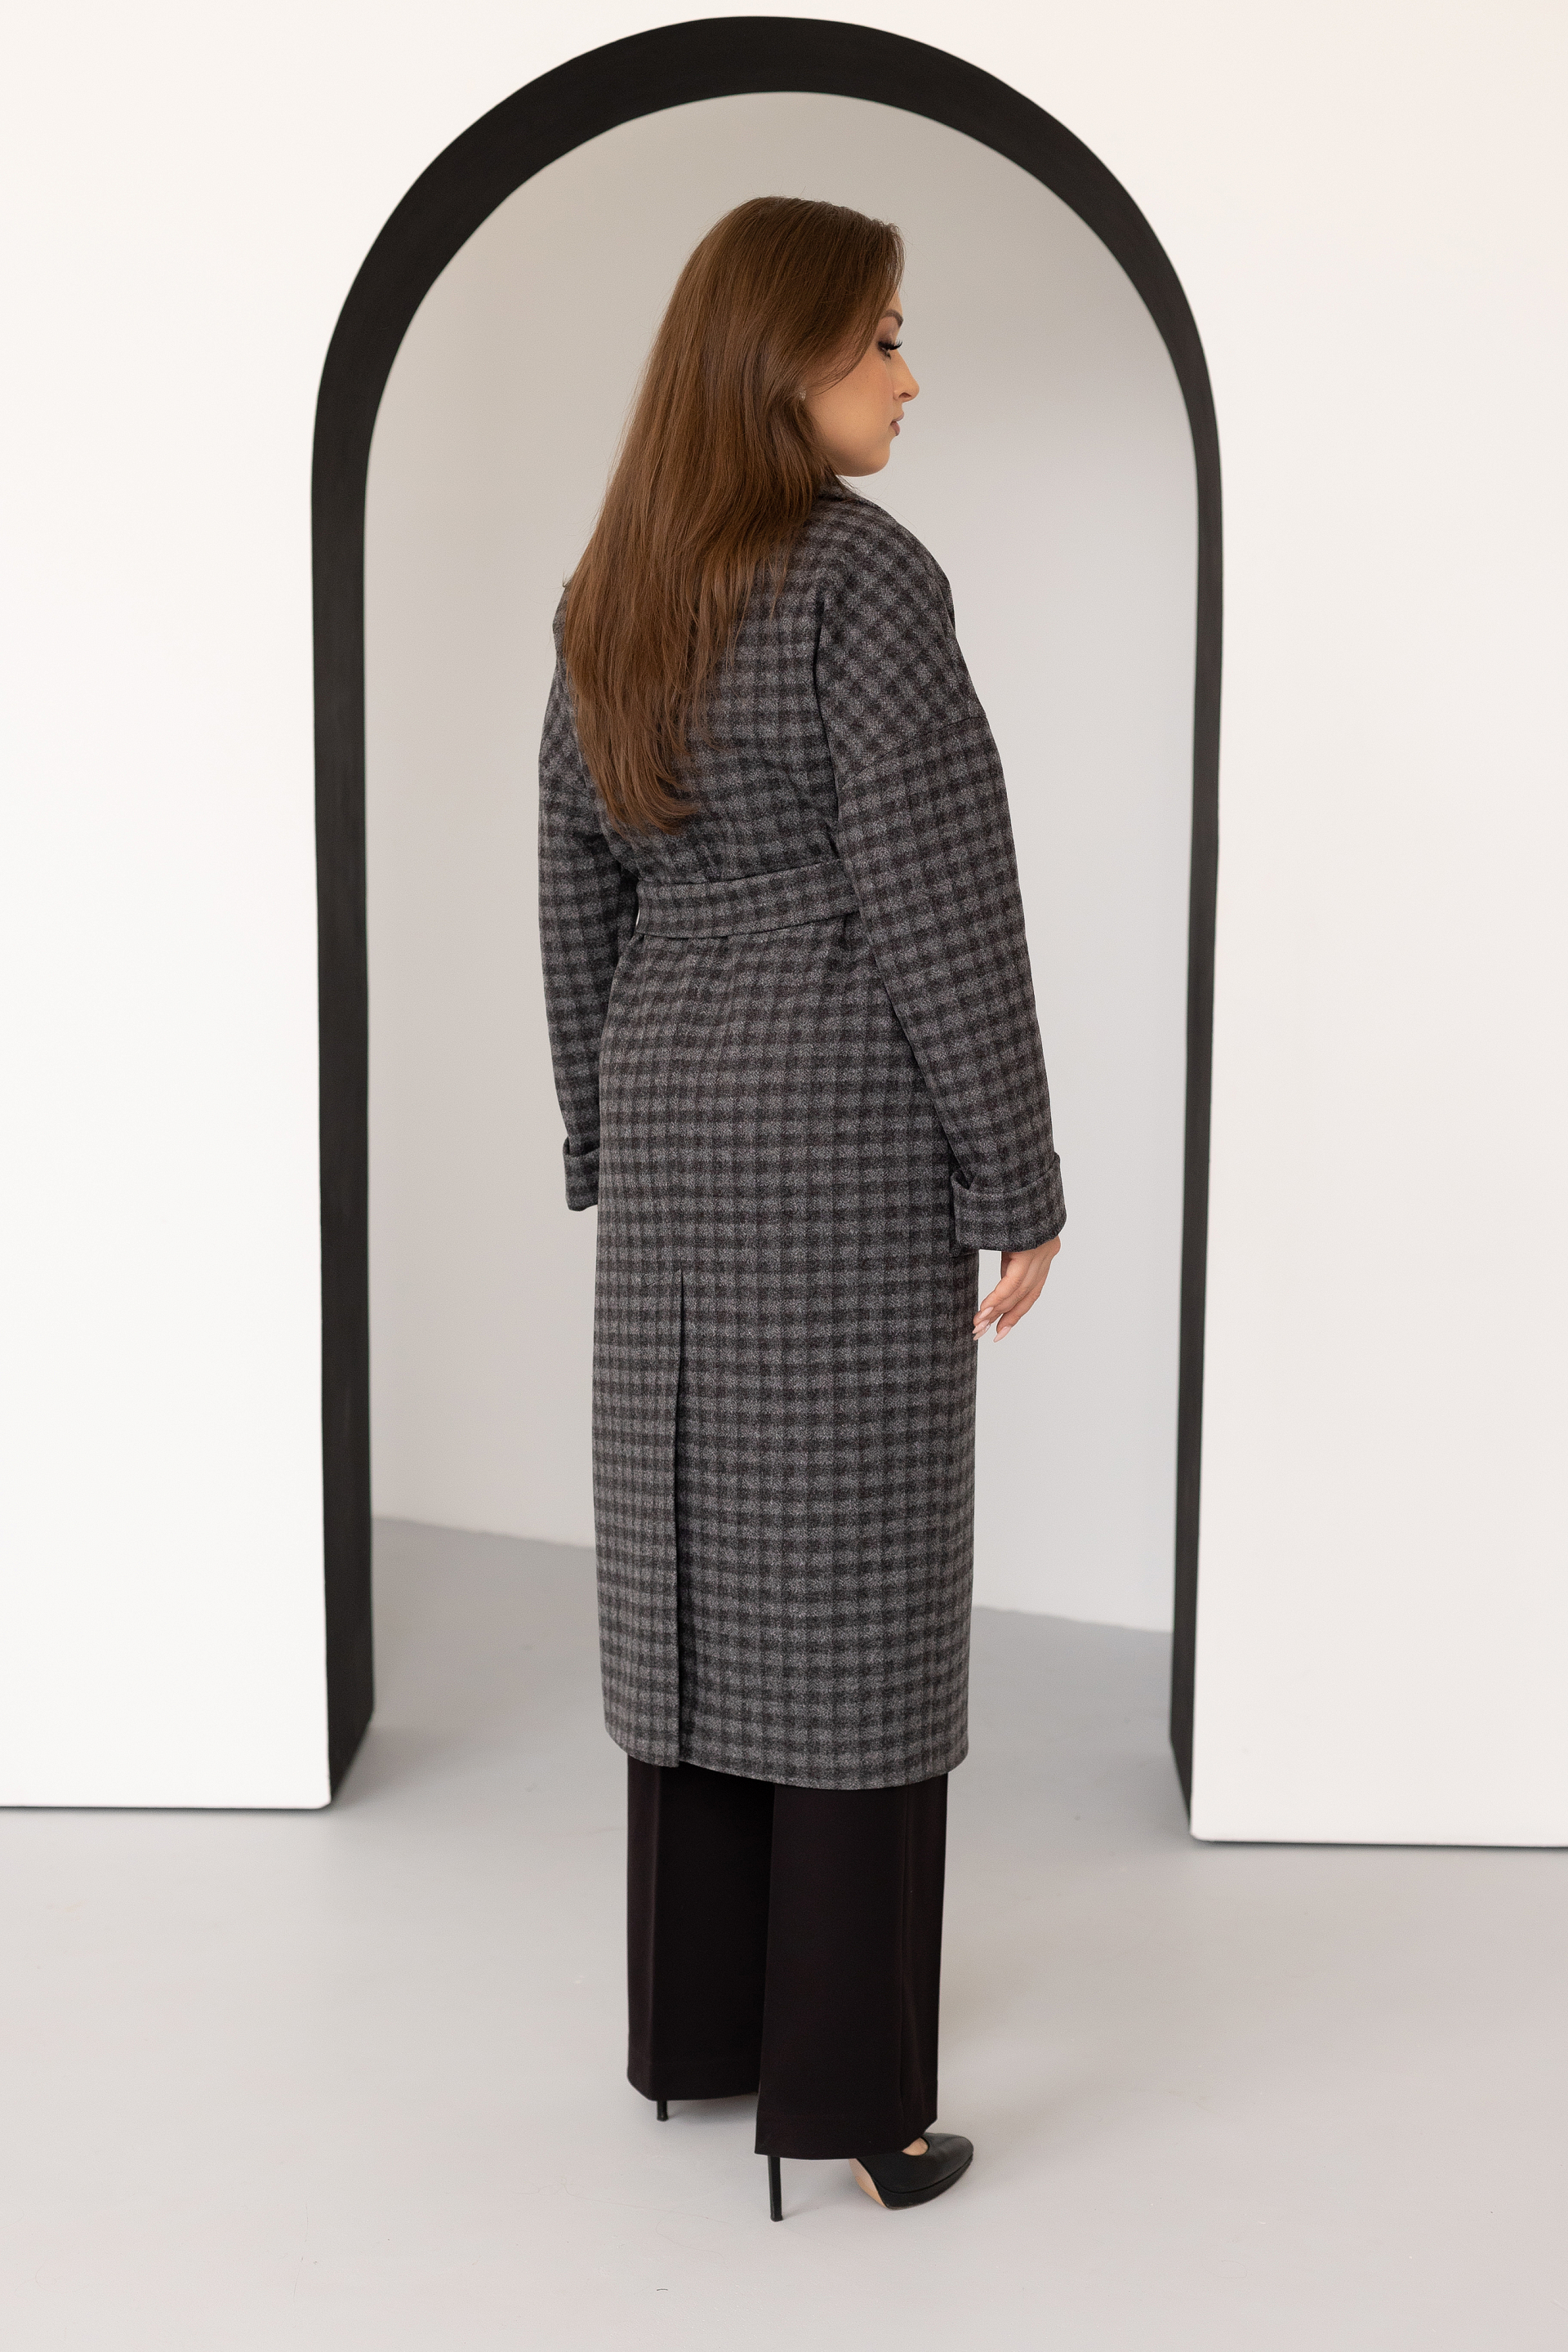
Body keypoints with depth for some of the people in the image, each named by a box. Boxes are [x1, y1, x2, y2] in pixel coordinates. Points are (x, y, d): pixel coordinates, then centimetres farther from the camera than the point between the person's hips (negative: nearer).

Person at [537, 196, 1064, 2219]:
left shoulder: (611, 601, 10)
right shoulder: (867, 573, -13)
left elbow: (579, 905, 13)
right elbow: (939, 895, -17)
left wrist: (613, 1157, 19)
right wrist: (1023, 1178, -11)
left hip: (678, 1123, 7)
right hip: (852, 1133, -7)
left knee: (694, 1560, 12)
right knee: (856, 1583, -1)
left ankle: (694, 2021, 23)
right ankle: (839, 2088, 6)